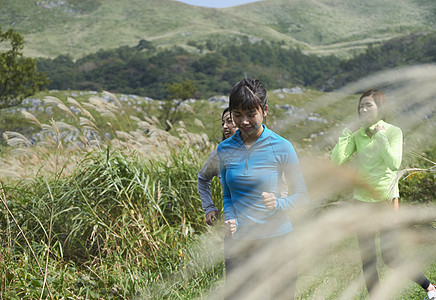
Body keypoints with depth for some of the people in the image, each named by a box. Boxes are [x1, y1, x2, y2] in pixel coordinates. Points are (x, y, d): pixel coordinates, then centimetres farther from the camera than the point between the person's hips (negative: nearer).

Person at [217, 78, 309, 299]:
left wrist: (278, 204, -20)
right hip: (239, 242, 3)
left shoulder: (281, 148, -7)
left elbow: (302, 195, 0)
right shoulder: (225, 150, 3)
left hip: (277, 241, -2)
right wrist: (229, 217, -6)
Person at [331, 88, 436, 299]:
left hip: (386, 199, -4)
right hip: (362, 201, 4)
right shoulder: (357, 135, 4)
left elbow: (394, 164, -19)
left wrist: (380, 136, -20)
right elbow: (336, 161, -7)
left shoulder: (393, 131, -5)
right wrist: (346, 133, -8)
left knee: (390, 257, -4)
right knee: (367, 259, 8)